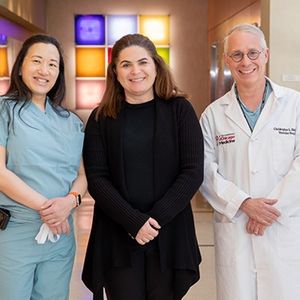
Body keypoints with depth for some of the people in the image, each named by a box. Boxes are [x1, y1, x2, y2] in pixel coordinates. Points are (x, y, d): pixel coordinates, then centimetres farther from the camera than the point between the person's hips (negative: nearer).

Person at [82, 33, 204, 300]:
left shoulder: (179, 110, 2)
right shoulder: (101, 118, 4)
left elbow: (193, 172, -4)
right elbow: (96, 178, -2)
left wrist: (155, 218, -12)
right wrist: (134, 222, -14)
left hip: (169, 234, 0)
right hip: (117, 237, 0)